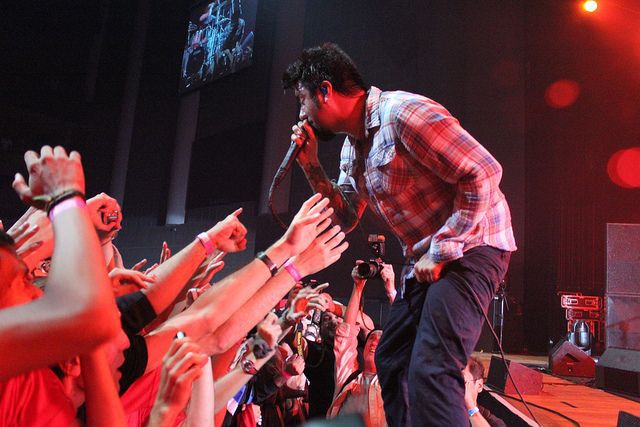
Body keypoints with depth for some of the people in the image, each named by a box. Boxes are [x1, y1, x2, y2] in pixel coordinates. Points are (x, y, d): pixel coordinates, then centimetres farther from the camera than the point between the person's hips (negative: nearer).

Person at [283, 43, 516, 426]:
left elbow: (483, 174, -23)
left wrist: (438, 253, -20)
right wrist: (312, 166, 1)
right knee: (390, 362, 15)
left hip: (469, 247, -9)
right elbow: (346, 220, 12)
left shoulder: (403, 113, -19)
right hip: (427, 259, 9)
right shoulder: (353, 144, 10)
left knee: (431, 371, -19)